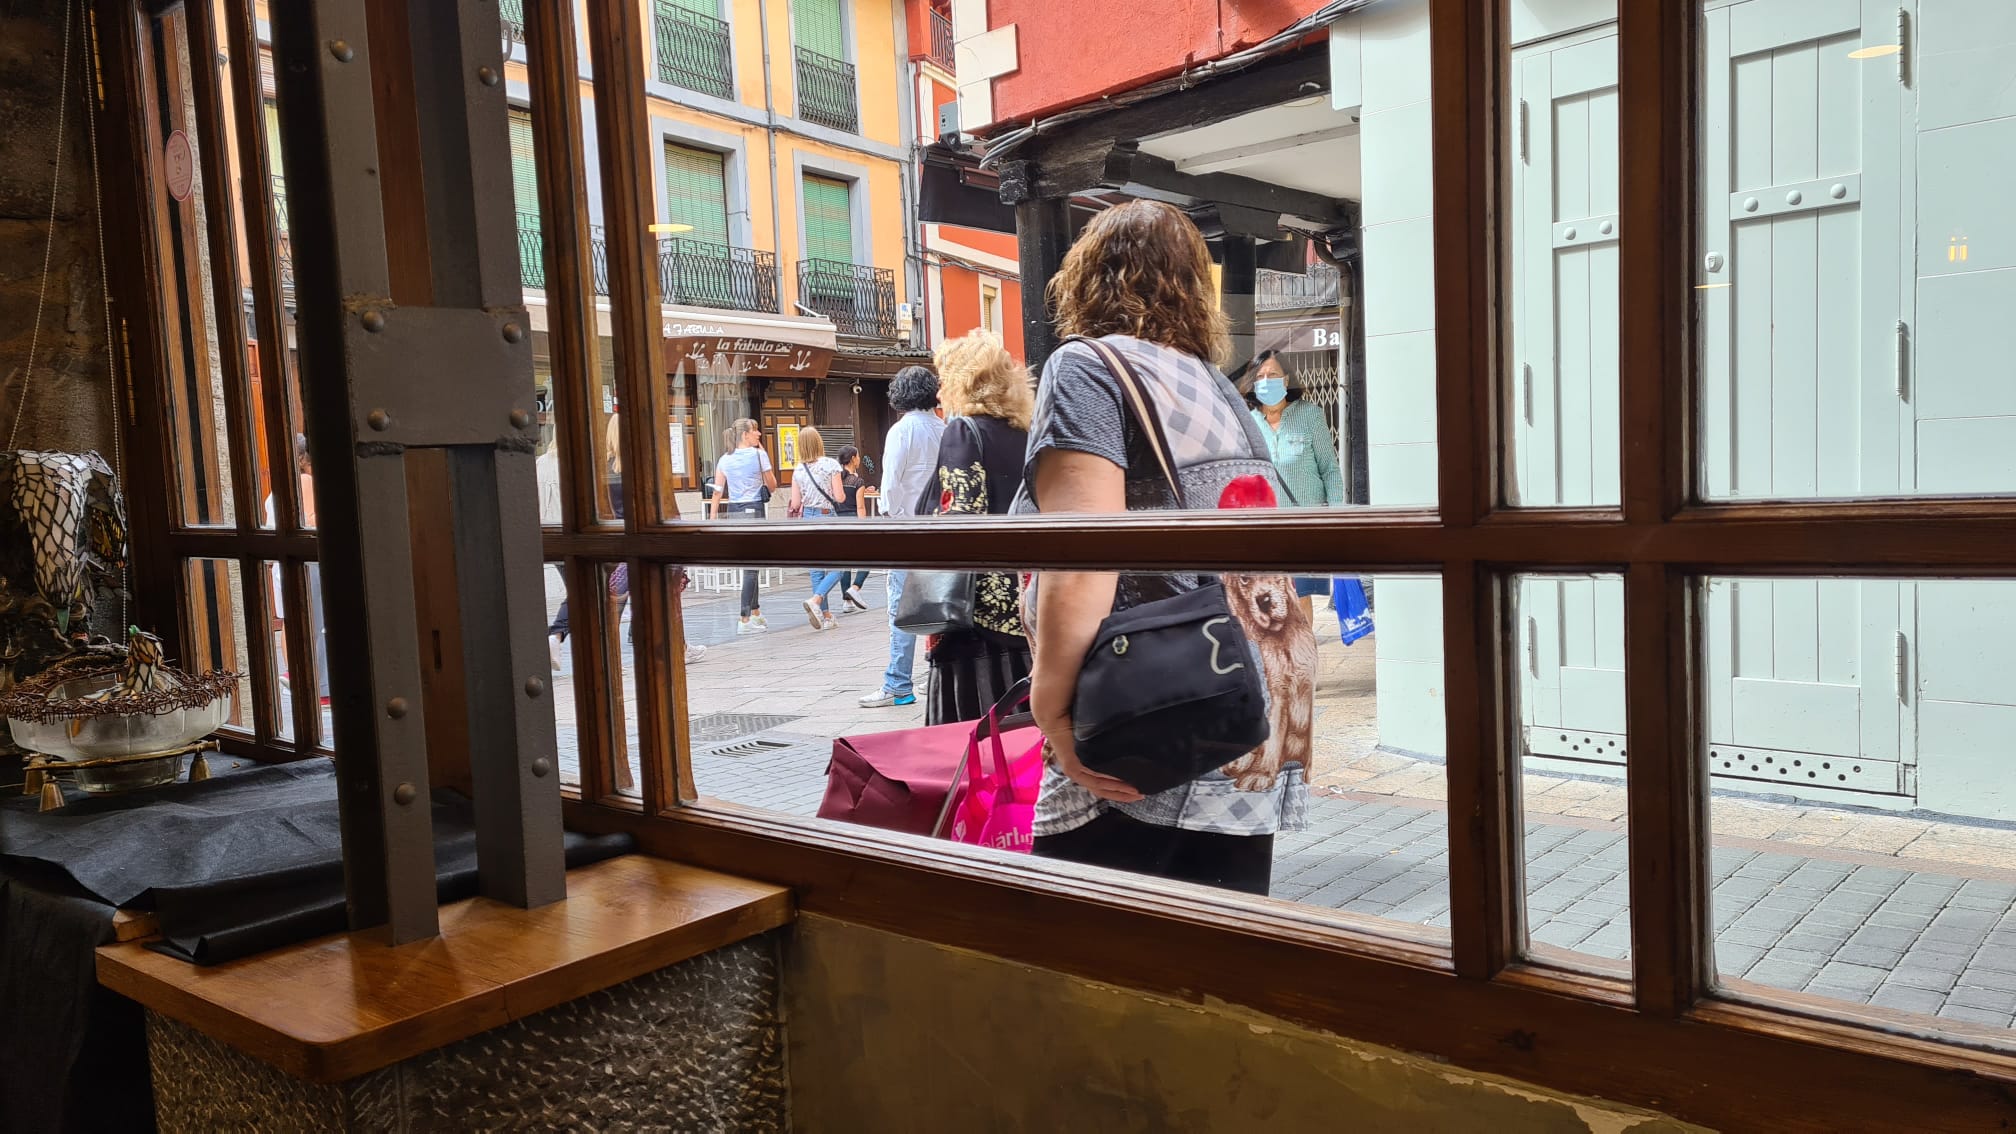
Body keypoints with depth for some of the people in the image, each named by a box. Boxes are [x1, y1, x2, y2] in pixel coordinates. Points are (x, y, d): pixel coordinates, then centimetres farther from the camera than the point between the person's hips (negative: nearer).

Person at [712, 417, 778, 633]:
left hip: (733, 513, 6)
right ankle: (745, 621, -7)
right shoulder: (759, 455, -5)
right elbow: (772, 486, 5)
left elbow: (717, 493, 3)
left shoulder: (725, 460, 8)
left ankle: (756, 613, 28)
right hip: (753, 512, -6)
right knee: (751, 566, -4)